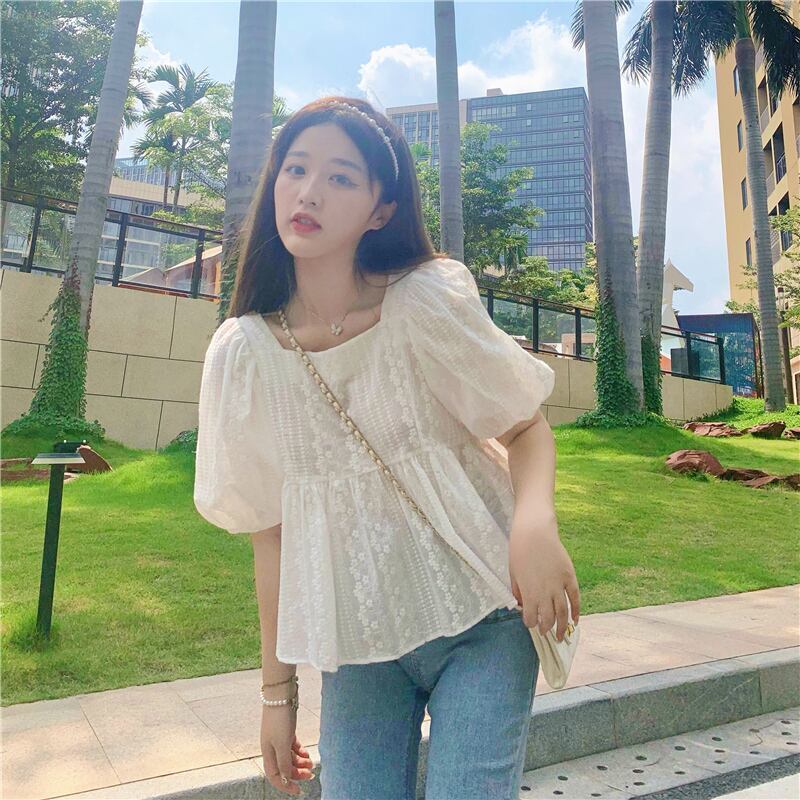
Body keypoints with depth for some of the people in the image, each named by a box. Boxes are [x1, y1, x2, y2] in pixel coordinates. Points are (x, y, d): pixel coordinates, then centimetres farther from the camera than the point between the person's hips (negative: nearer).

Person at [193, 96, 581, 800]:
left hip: (481, 617, -1)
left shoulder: (428, 303, -12)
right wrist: (277, 689, 8)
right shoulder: (241, 354, -5)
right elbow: (271, 532, 2)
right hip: (355, 645, 2)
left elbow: (528, 427, -4)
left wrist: (535, 520, -27)